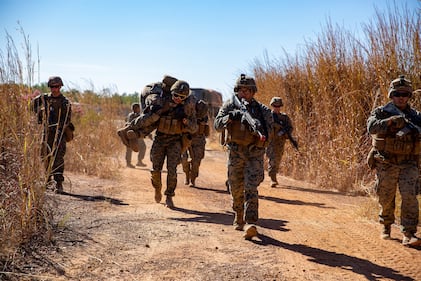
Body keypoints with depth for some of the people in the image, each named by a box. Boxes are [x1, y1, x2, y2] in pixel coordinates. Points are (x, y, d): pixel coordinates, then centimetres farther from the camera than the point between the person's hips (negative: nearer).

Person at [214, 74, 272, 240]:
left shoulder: (261, 109, 4)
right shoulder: (229, 106, 5)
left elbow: (269, 126, -5)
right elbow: (217, 125, -4)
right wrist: (231, 116, -21)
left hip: (254, 153, -1)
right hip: (235, 152, 2)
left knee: (251, 189, -14)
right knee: (236, 189, 11)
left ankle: (250, 224, -22)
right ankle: (239, 218, 34)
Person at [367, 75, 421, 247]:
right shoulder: (381, 112, -1)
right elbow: (372, 127, -21)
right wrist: (391, 120, -34)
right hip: (386, 165, -1)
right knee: (386, 199, 9)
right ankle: (386, 226, 34)